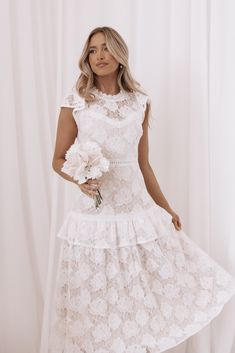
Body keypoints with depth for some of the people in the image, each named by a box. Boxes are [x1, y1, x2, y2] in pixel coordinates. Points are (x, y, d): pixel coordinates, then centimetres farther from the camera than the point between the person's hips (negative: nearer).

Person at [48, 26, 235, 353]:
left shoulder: (140, 102, 5)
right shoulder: (75, 102, -3)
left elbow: (143, 164, 11)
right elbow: (59, 160, 3)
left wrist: (165, 208, 14)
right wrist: (79, 179, -18)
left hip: (138, 212, 3)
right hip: (94, 216, -2)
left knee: (144, 294, 10)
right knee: (94, 301, 8)